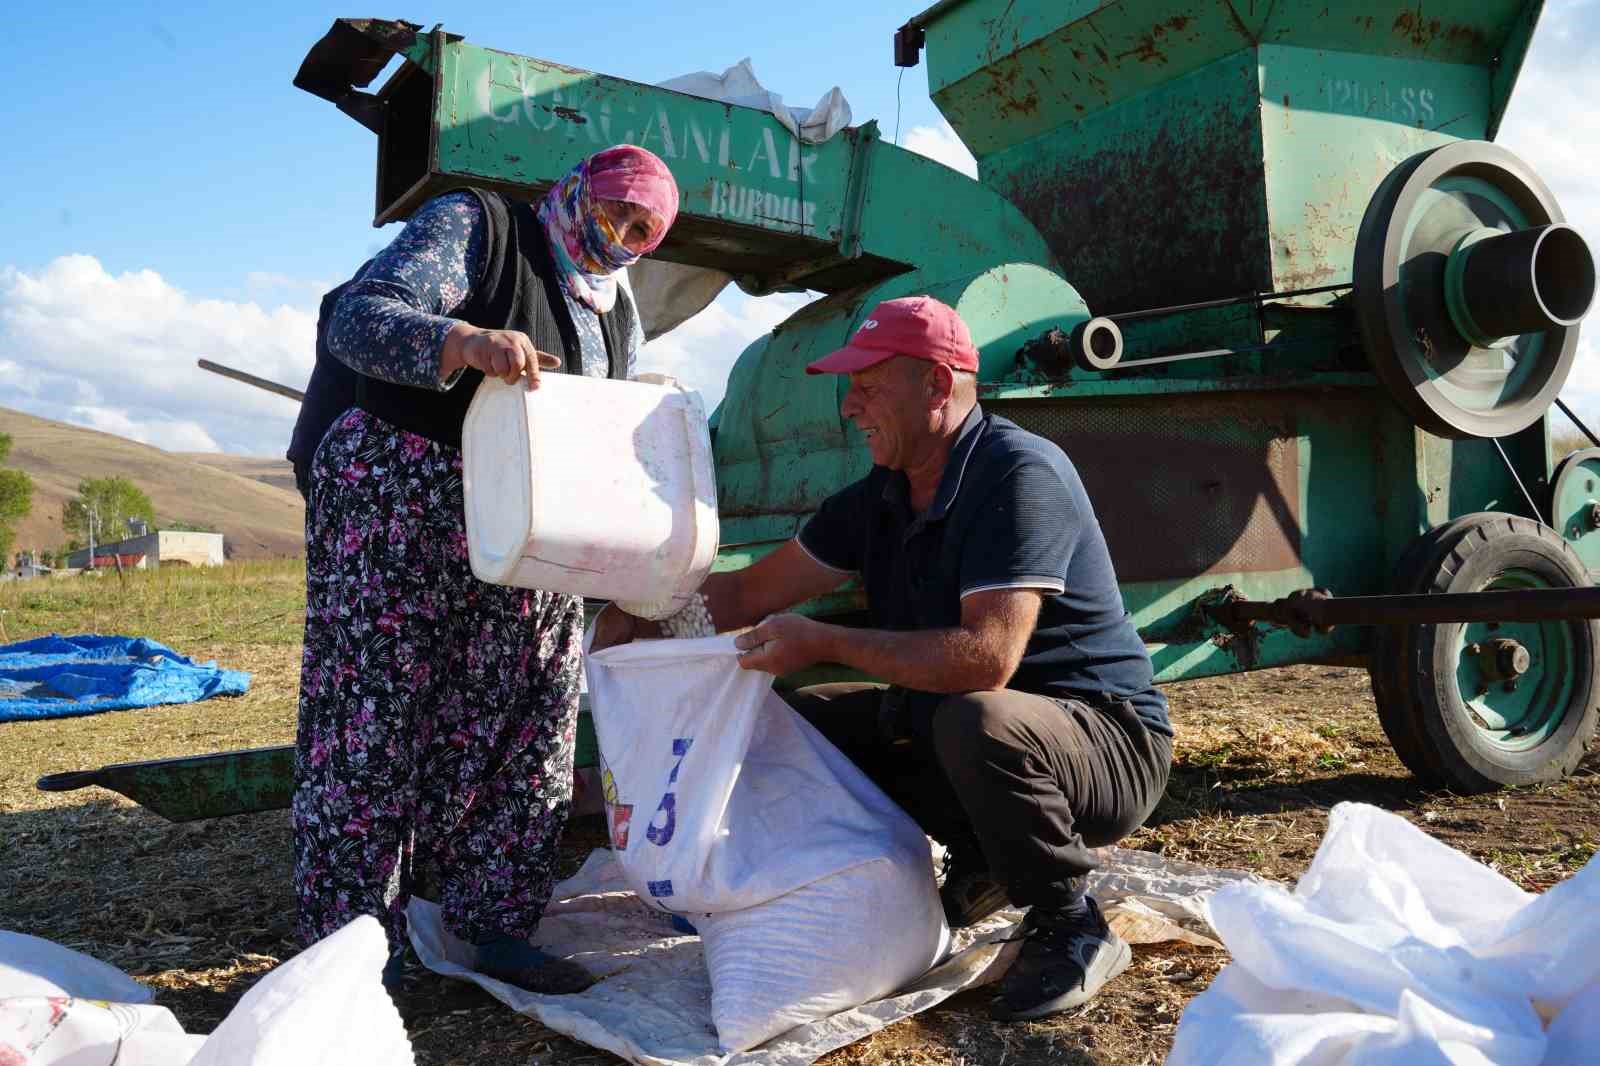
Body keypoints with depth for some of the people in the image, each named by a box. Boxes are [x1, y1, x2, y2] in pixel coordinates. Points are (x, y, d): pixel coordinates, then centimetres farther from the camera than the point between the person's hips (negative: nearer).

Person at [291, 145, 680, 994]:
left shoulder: (618, 321, 15)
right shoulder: (473, 225, -5)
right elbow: (355, 318, -16)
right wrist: (466, 342, -34)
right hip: (398, 497, -6)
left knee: (524, 719, 4)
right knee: (377, 714, -4)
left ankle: (494, 924, 17)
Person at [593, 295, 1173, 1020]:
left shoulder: (1020, 473, -23)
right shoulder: (878, 498, 3)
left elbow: (986, 659, -34)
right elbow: (751, 592, 9)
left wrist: (825, 643, -28)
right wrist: (641, 619, -4)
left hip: (1106, 740, -8)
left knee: (976, 721, -38)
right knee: (810, 719, 3)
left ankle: (1070, 927, -11)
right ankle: (981, 862, 11)